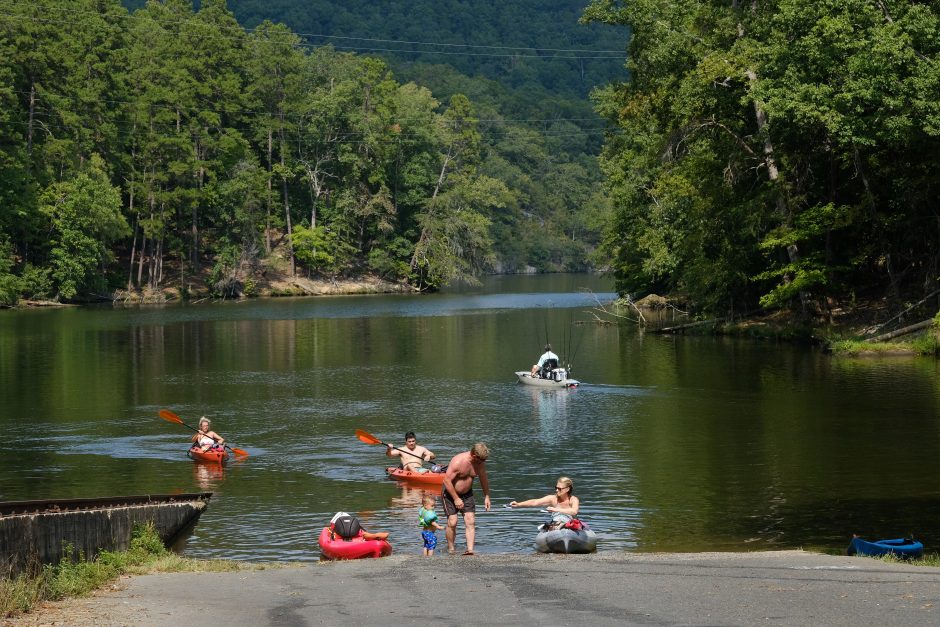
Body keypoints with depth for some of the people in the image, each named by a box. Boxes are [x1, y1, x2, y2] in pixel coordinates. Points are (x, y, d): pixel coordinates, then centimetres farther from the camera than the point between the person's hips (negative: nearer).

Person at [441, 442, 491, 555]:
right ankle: (450, 550, 7)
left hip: (467, 494, 5)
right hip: (450, 493, -5)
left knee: (470, 521, -9)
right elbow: (447, 480, -26)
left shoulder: (480, 463, -8)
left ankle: (470, 550, -14)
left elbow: (484, 479, 10)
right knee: (452, 522, -10)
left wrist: (486, 496, 12)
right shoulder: (458, 462, -28)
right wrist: (456, 498, -22)